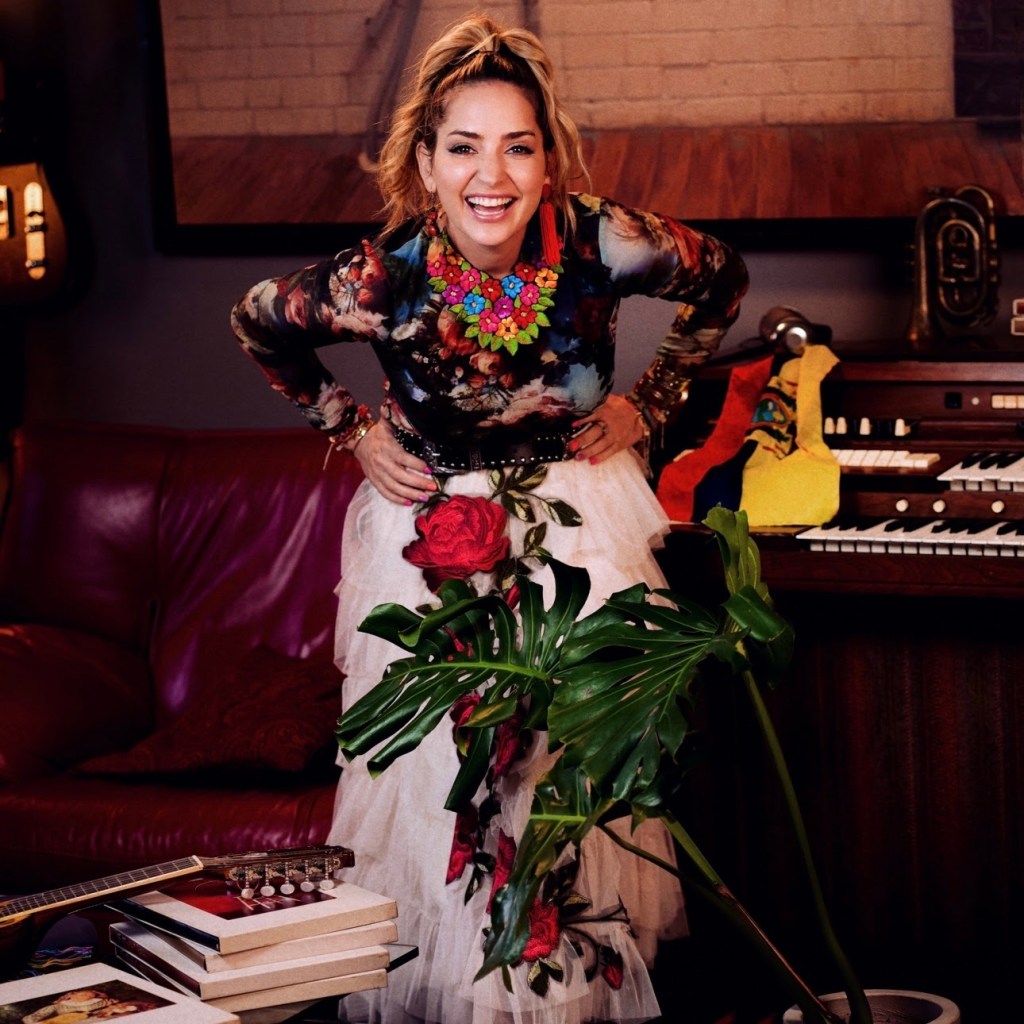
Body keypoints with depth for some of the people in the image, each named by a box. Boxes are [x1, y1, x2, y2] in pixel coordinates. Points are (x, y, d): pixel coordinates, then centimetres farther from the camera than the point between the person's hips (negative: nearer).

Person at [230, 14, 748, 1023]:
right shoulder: (380, 282, -20)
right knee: (439, 779, -2)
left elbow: (724, 279, 3)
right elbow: (256, 325, 2)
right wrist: (351, 430, 2)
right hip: (431, 537, 0)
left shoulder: (601, 244, -19)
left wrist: (649, 403, 2)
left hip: (581, 523, 1)